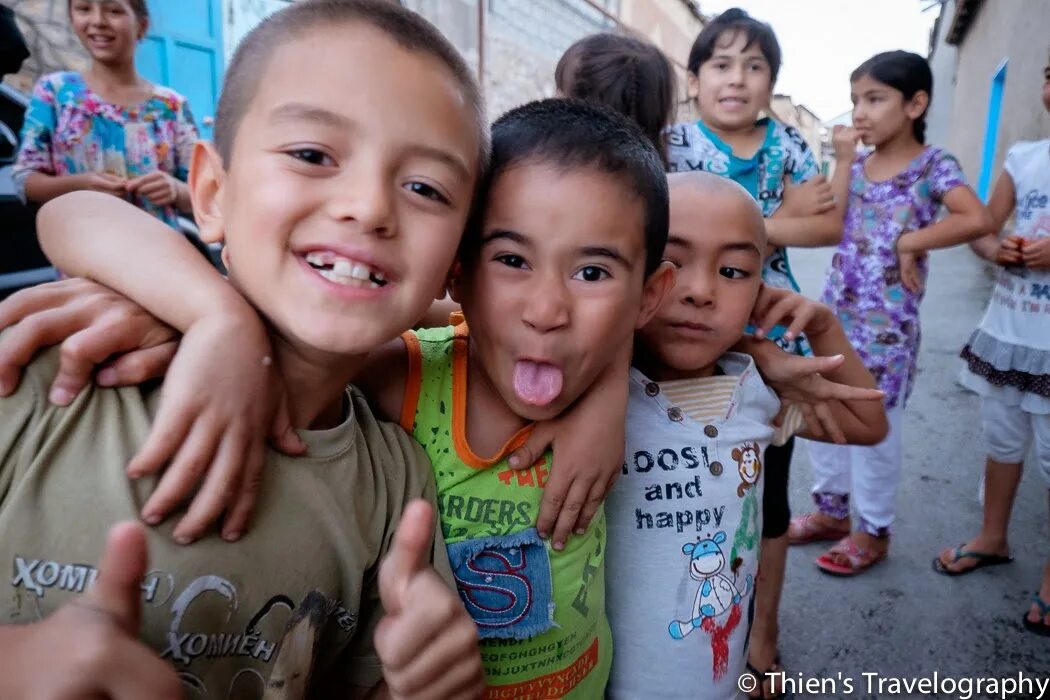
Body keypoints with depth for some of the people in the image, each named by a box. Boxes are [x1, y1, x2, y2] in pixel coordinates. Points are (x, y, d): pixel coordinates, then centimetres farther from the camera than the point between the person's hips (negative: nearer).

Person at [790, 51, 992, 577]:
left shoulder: (933, 165, -9)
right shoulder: (853, 165, 7)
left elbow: (978, 220, -25)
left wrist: (908, 243, -19)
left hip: (886, 324, -6)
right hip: (835, 315, 6)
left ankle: (874, 532, 25)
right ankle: (832, 510, 33)